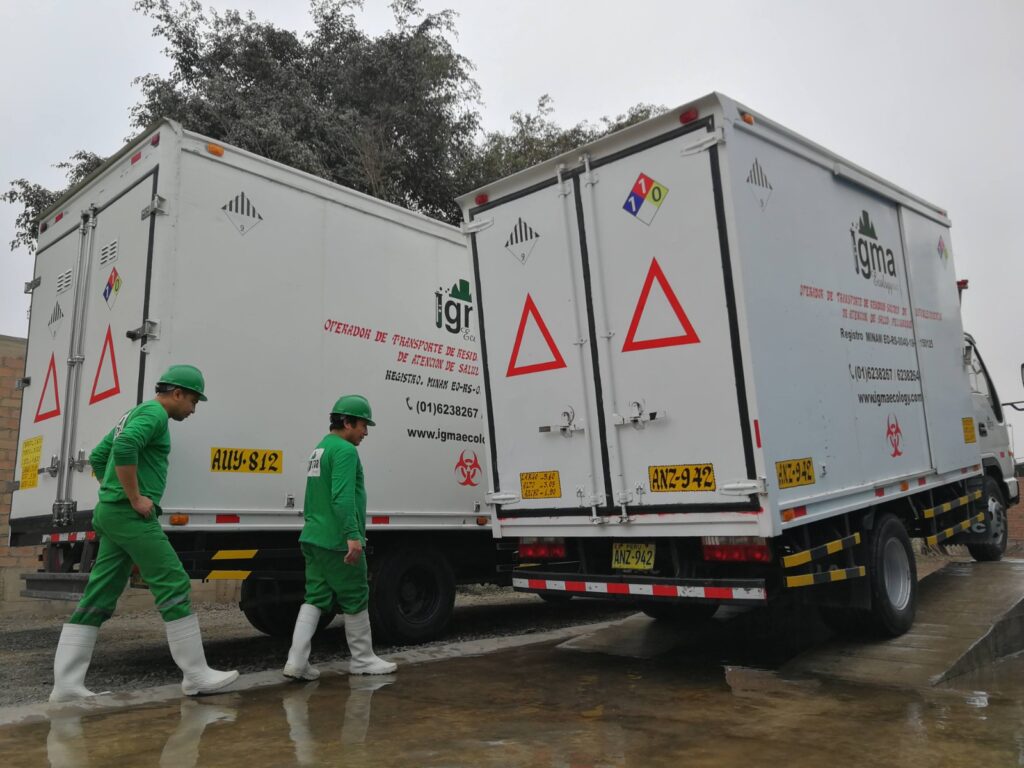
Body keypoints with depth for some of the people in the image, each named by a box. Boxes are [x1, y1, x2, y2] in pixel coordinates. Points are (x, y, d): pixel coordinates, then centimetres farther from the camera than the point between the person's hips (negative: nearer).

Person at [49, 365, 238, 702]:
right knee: (174, 588, -6)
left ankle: (66, 684, 11)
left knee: (98, 597, 9)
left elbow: (97, 457, 27)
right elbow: (124, 448, -28)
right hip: (131, 515, -10)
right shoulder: (154, 413, -10)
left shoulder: (134, 414, 22)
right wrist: (136, 499, -21)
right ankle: (196, 676, -1)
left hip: (110, 511, 10)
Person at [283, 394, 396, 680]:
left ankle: (296, 662, 5)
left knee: (315, 599, 10)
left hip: (313, 538, 9)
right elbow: (342, 497, -25)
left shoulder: (319, 450, 17)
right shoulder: (345, 450, -14)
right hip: (338, 542, -9)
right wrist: (353, 535, -29)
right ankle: (362, 660, 17)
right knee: (356, 600, 5)